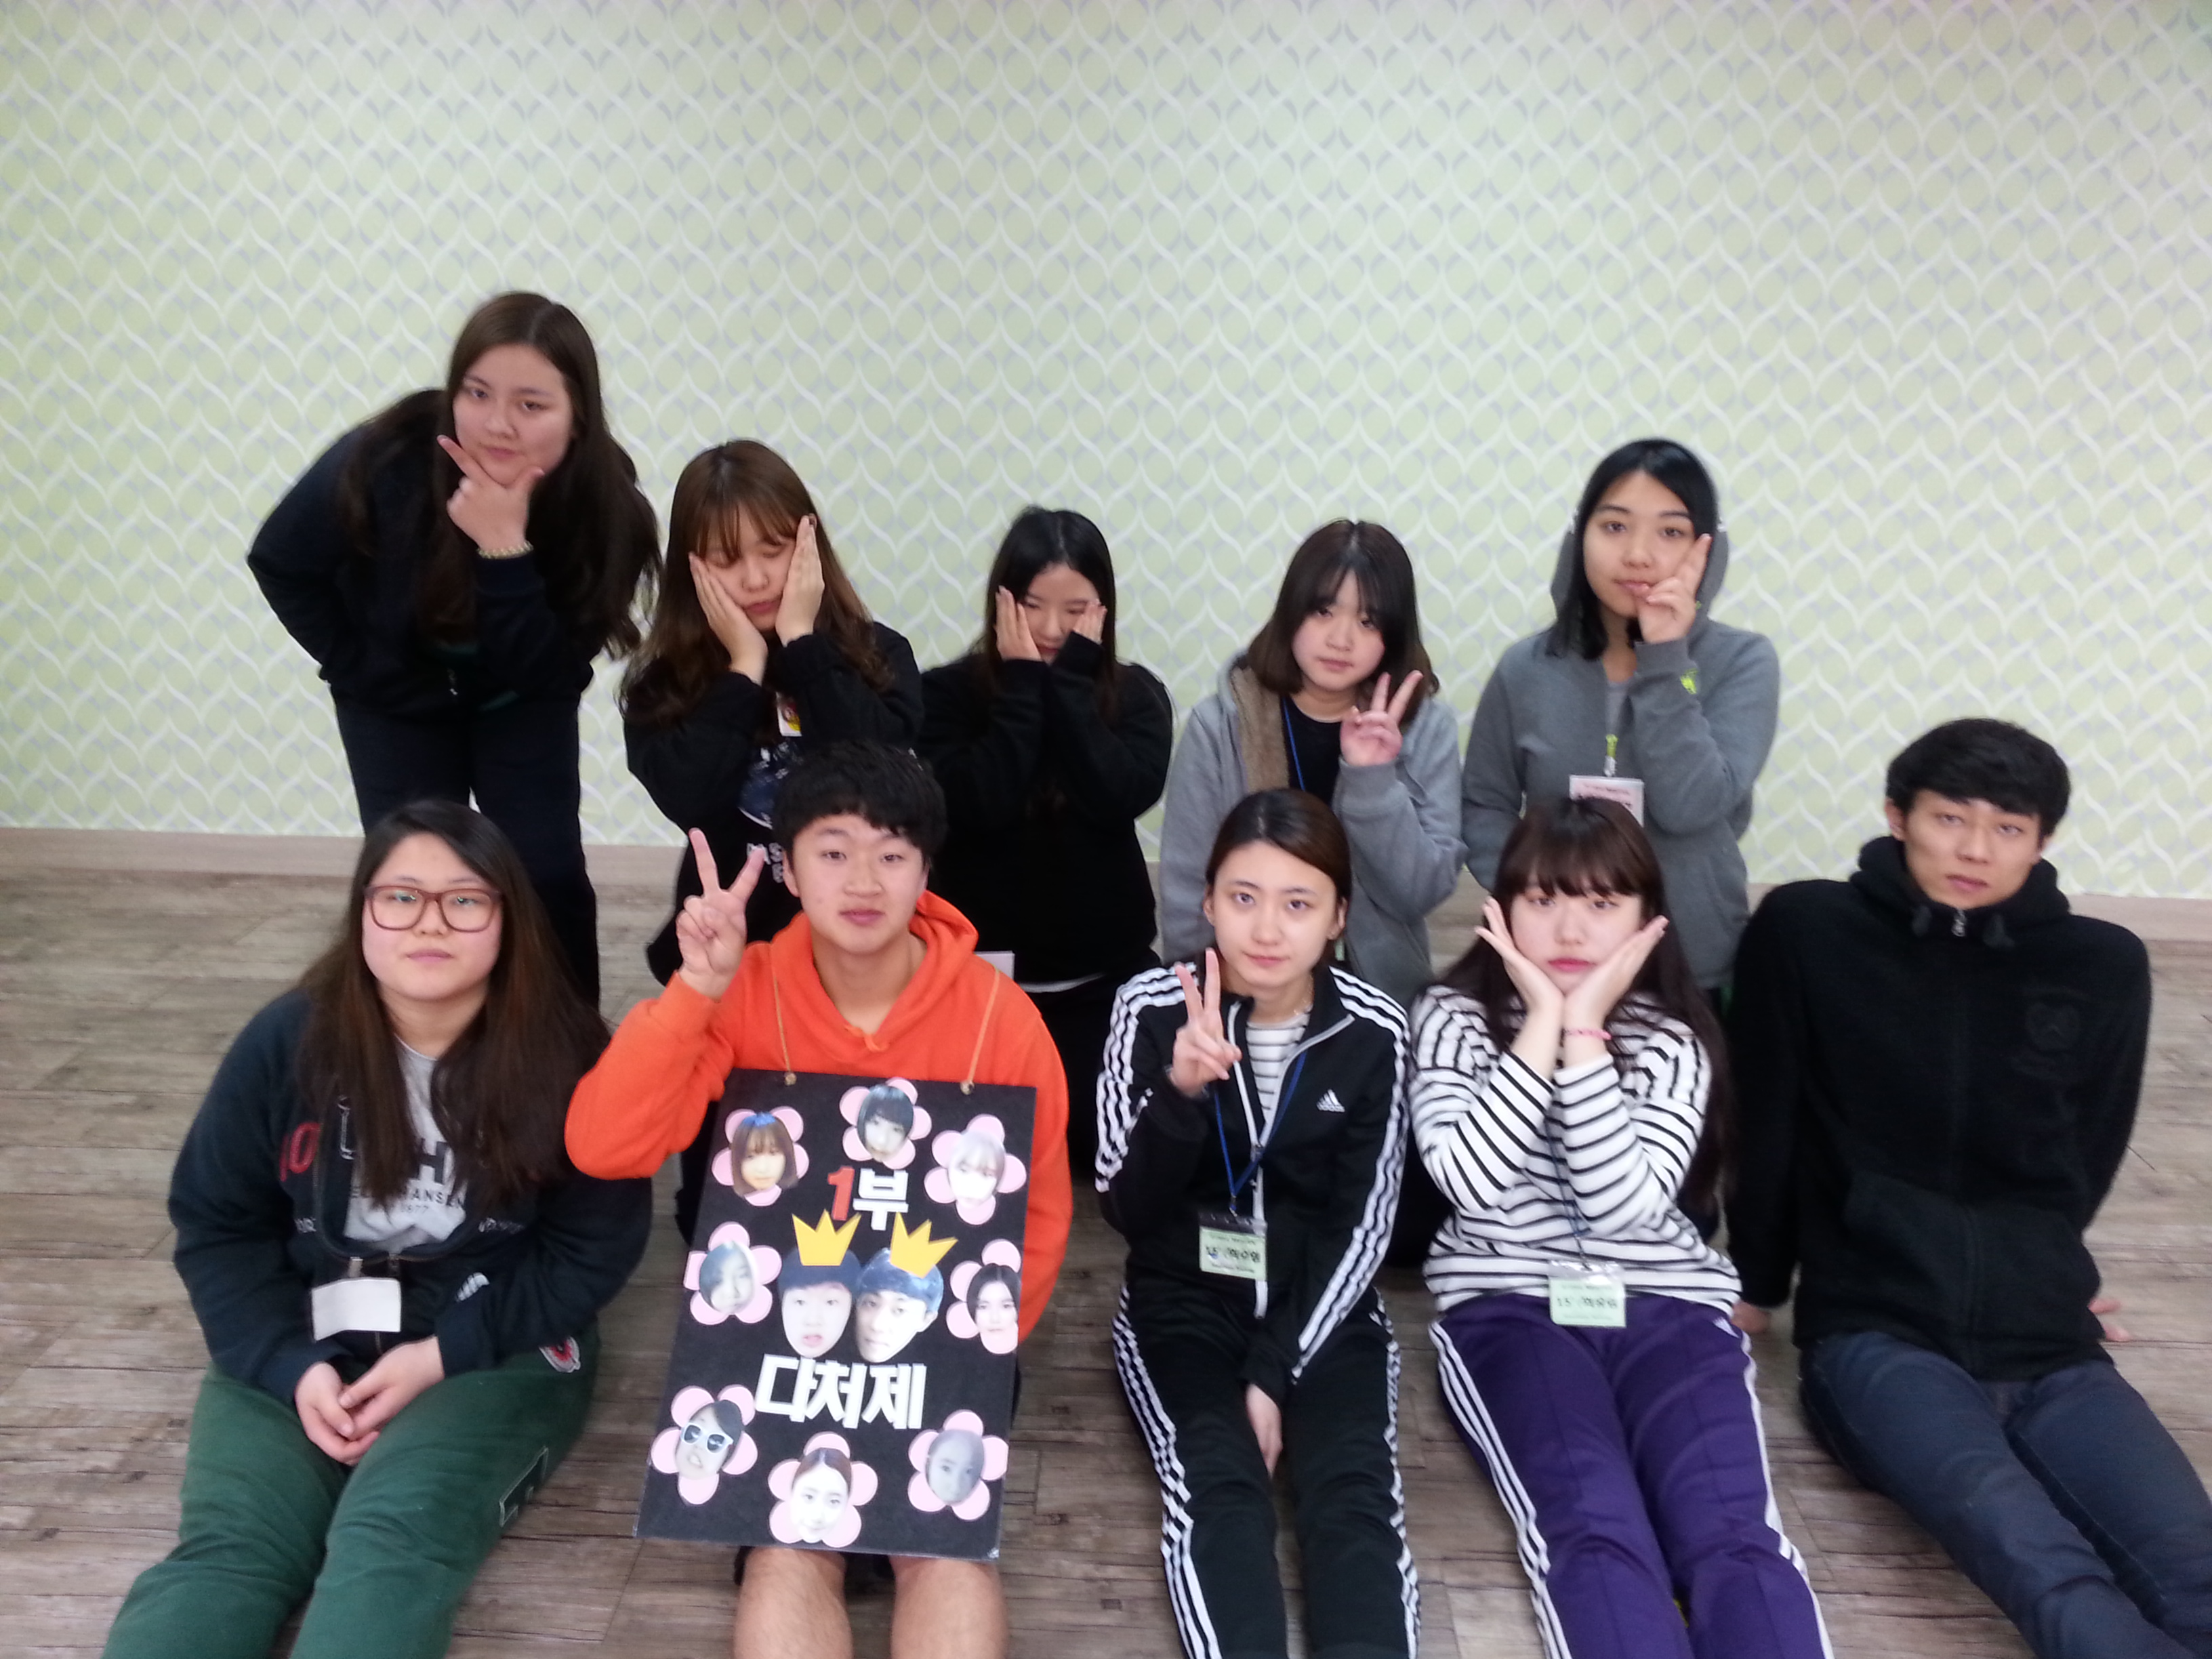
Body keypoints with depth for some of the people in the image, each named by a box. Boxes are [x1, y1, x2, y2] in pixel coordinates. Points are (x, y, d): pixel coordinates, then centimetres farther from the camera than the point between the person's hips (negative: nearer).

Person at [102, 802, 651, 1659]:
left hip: (496, 1347, -2)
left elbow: (596, 1244, -6)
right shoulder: (288, 1040, -3)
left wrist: (444, 1352, -15)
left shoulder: (560, 1058, -9)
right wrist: (292, 1364, -9)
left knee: (394, 1538, -29)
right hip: (297, 1346, 3)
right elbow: (216, 1225, 4)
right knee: (224, 1548, -22)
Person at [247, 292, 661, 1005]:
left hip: (522, 704, 0)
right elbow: (279, 565, -10)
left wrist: (504, 550, -43)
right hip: (398, 697, 0)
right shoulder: (385, 461, -29)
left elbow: (545, 673, -31)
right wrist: (361, 667, -13)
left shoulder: (603, 500, -29)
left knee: (547, 873, -8)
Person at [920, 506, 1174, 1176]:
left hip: (1104, 975, 2)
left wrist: (1070, 679, -16)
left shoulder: (1135, 693, -1)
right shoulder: (948, 692, -7)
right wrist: (1023, 685, -18)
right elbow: (977, 805, -23)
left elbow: (1124, 795, -20)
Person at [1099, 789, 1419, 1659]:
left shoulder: (1374, 1033, -9)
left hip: (1322, 1306, 1)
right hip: (1184, 1297, 0)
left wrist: (1274, 1374, -12)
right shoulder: (1152, 1009, -11)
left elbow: (1362, 1228, -4)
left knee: (1355, 1495, -24)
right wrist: (1182, 1091, -30)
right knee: (1219, 1488, -26)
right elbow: (1125, 1211, -12)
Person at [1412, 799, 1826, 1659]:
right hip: (1508, 1305, -1)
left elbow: (1625, 1202, -10)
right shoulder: (1453, 1017, 5)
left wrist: (1584, 1033, -12)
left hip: (1669, 1309, 2)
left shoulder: (1675, 1040, 7)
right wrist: (1543, 1022, -10)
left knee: (1733, 1534, -25)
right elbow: (1469, 1182, -12)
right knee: (1595, 1531, -28)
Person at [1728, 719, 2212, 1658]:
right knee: (2039, 1564, -33)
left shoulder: (2105, 968, 8)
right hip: (1876, 1330, -3)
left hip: (2048, 1342, 4)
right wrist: (1760, 1286, 16)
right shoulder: (1806, 931, 1)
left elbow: (2087, 1157, 21)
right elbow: (1763, 1124, 8)